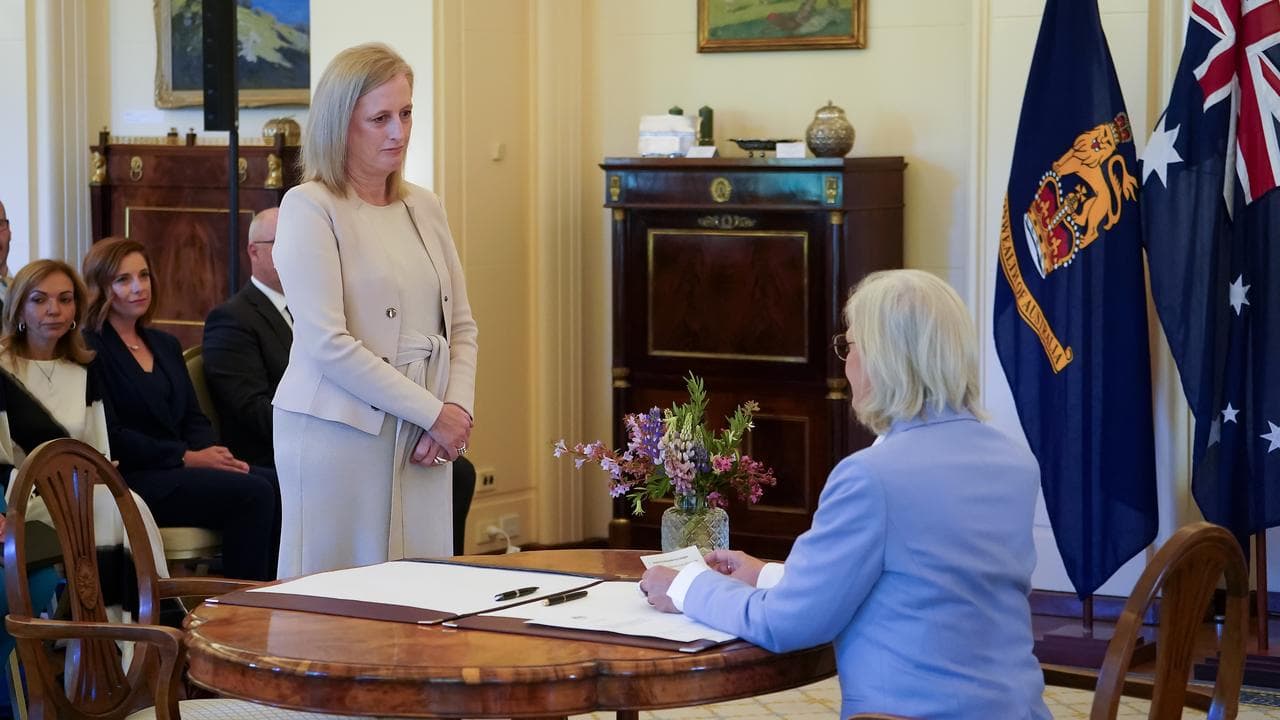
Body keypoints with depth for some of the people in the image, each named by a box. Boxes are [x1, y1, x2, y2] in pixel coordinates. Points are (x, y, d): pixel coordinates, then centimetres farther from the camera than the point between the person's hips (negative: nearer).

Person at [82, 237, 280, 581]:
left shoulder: (165, 345, 22)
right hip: (130, 480, -7)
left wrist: (213, 453, -5)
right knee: (252, 493, -26)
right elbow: (111, 437, -12)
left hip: (180, 468, 8)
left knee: (276, 483, -18)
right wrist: (187, 458, -14)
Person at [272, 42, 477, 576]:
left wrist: (457, 407, -5)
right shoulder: (310, 208, -6)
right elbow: (327, 344, -14)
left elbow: (461, 325, 15)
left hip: (422, 440, 6)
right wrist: (434, 412, -13)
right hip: (341, 433, -6)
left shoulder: (424, 207, 13)